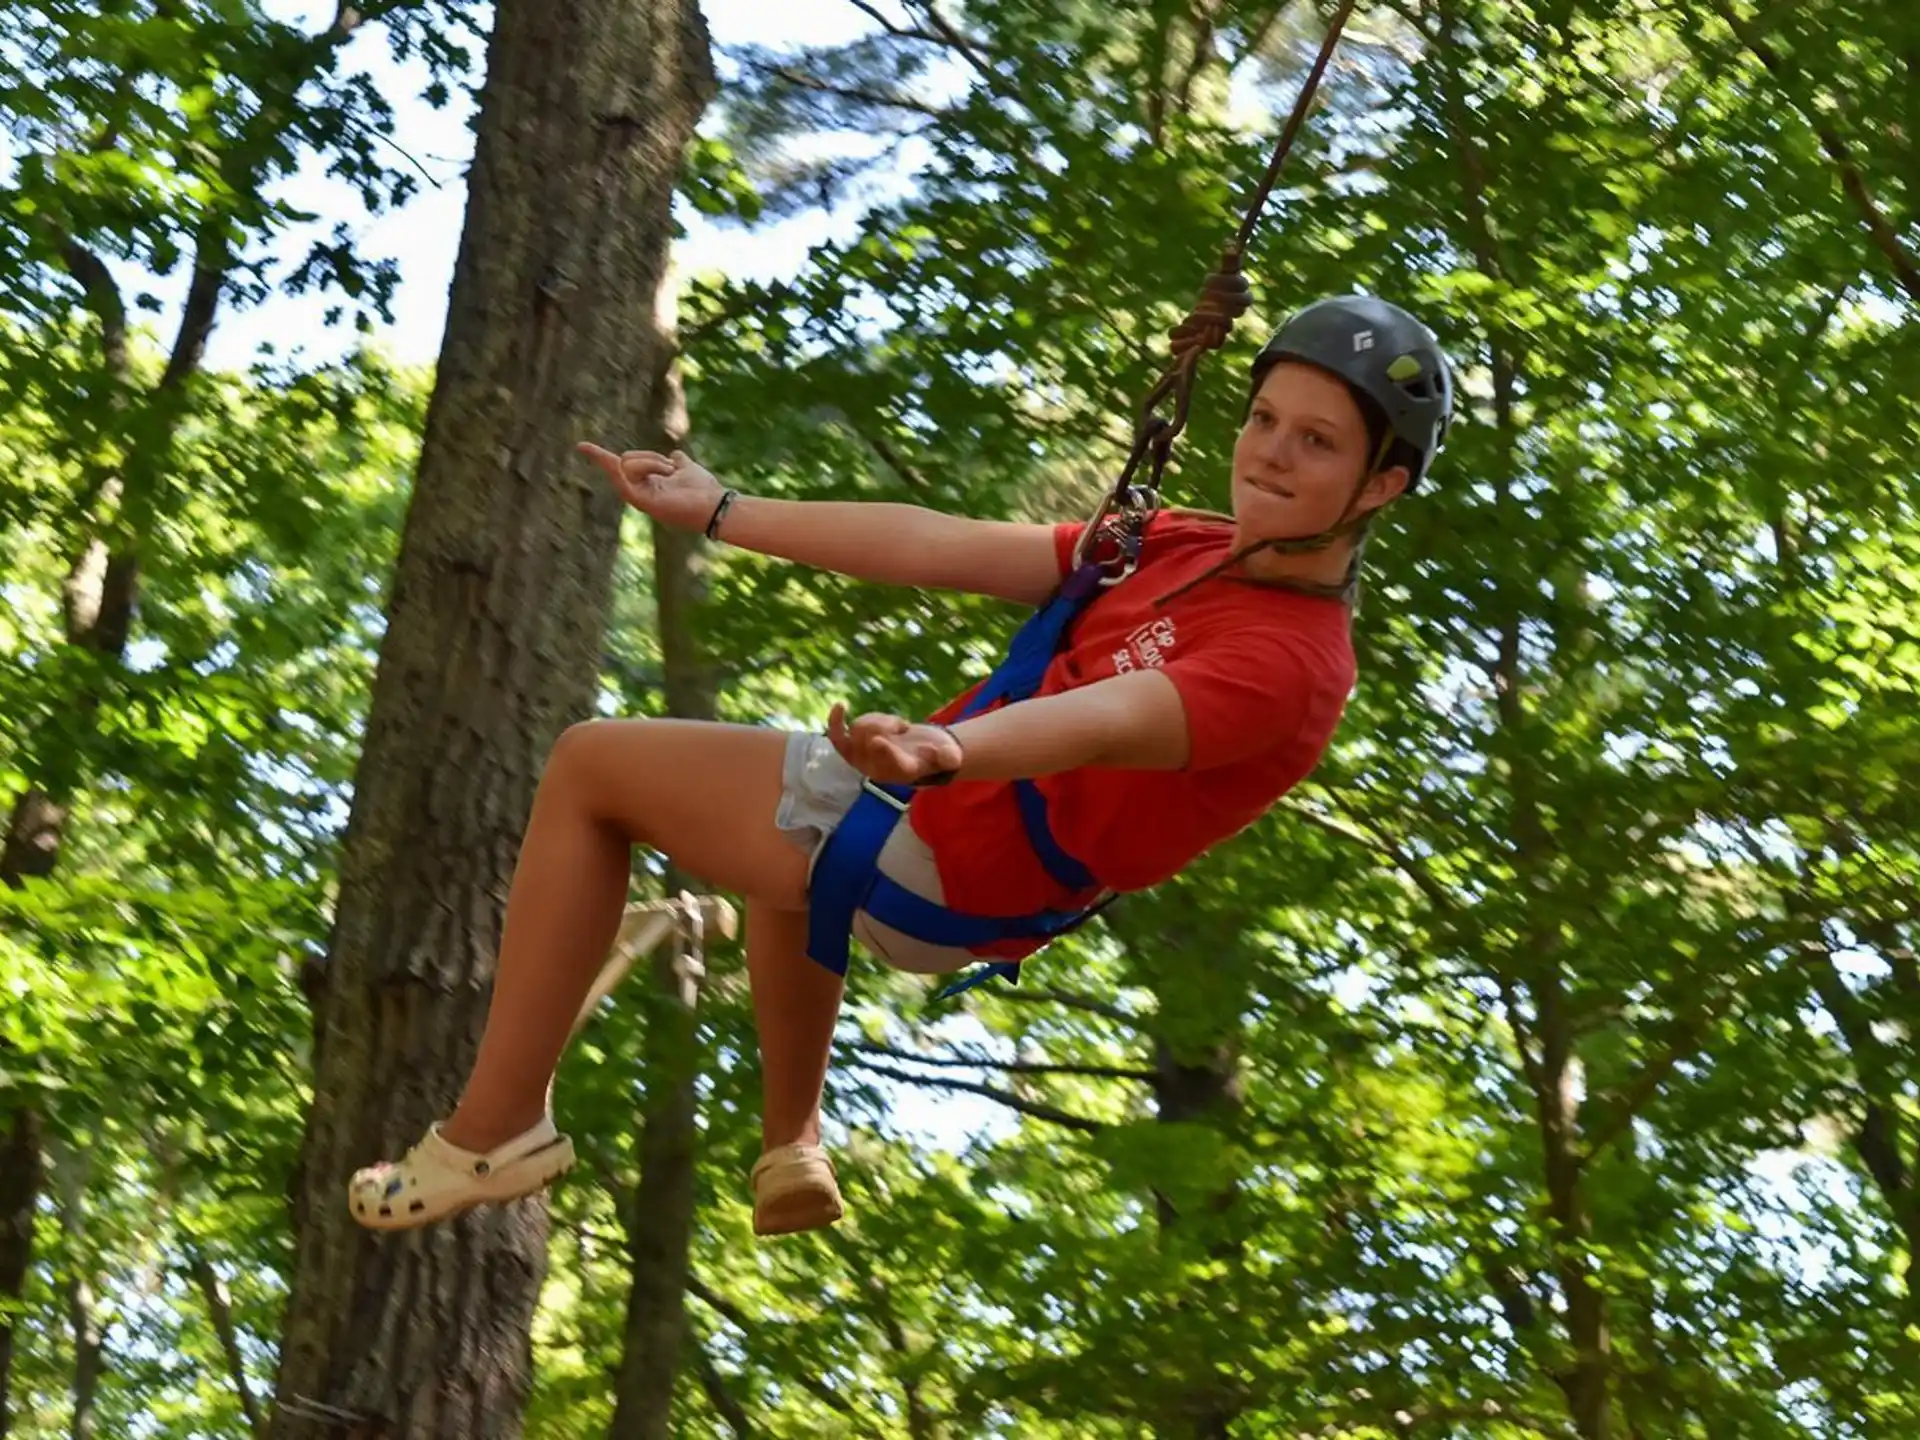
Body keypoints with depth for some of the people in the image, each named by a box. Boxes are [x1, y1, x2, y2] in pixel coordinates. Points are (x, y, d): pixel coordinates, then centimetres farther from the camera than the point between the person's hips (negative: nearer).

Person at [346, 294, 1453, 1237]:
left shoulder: (1295, 660, -22)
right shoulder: (1195, 551, 3)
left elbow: (1108, 722, -41)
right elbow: (946, 549, 5)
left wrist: (945, 752, -61)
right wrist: (720, 512, 5)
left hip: (937, 863, -10)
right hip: (940, 808, 10)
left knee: (590, 769, -1)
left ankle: (494, 1129, 3)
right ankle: (792, 1147, 41)